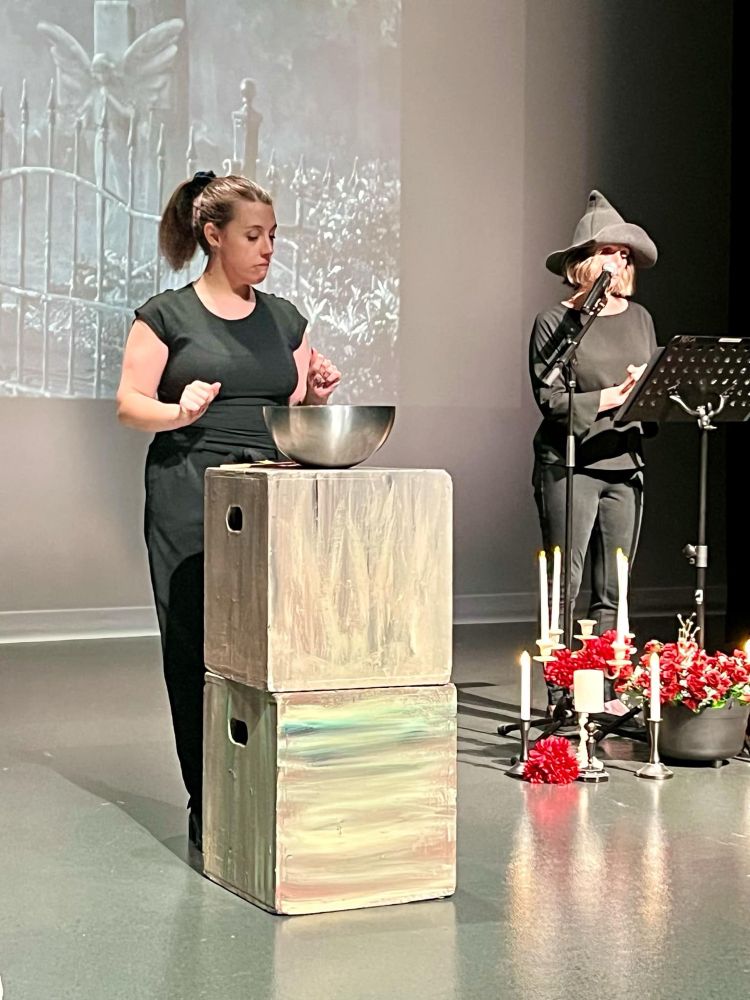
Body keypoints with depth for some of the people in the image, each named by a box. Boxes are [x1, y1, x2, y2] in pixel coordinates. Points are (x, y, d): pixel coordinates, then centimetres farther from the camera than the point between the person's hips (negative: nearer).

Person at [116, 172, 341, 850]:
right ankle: (207, 808, 6)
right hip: (189, 495, -3)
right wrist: (179, 412, -18)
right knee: (195, 648, -3)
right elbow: (130, 404, 0)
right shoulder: (167, 315, 3)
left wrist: (316, 395, -1)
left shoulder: (284, 319, 16)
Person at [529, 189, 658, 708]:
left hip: (626, 464, 5)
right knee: (564, 586, -4)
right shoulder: (556, 322, -3)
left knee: (614, 592, 7)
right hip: (569, 466, -5)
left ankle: (610, 694, 13)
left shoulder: (639, 318, 14)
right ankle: (560, 699, 1)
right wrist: (615, 396, -17)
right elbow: (551, 399, -11)